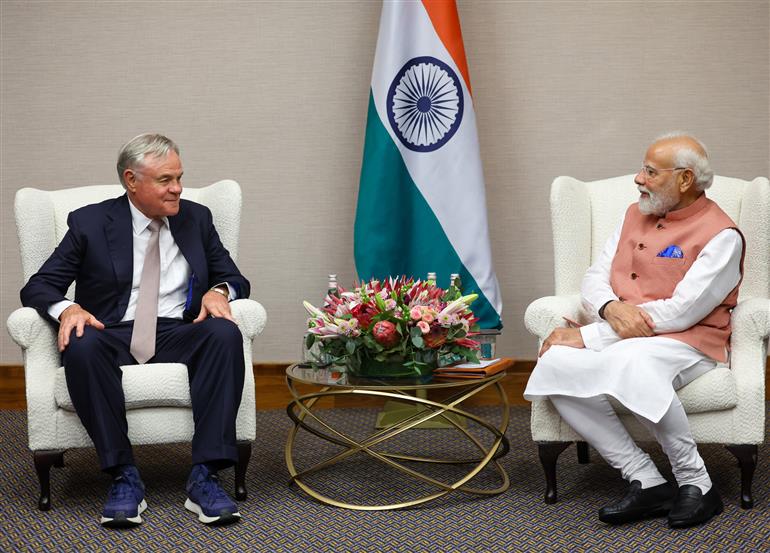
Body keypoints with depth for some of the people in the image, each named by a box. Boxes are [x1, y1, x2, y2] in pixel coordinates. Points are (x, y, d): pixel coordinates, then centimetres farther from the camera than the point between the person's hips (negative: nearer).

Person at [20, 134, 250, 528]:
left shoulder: (196, 218, 13)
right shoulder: (90, 223, 5)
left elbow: (233, 277, 16)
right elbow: (37, 287, 3)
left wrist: (219, 290, -9)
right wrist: (66, 309, -20)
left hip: (179, 335, 2)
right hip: (113, 335, -2)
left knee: (225, 334, -31)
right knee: (82, 347, -36)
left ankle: (204, 477, -32)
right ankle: (123, 478, -29)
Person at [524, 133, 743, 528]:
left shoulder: (720, 235, -7)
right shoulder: (636, 214, 17)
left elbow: (680, 312, -16)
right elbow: (594, 278, 15)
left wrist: (589, 337, -17)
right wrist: (610, 307, -13)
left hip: (687, 343, -6)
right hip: (620, 338, 6)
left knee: (633, 364, -41)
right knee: (555, 364, -26)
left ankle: (695, 483, -21)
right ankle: (646, 483, -22)